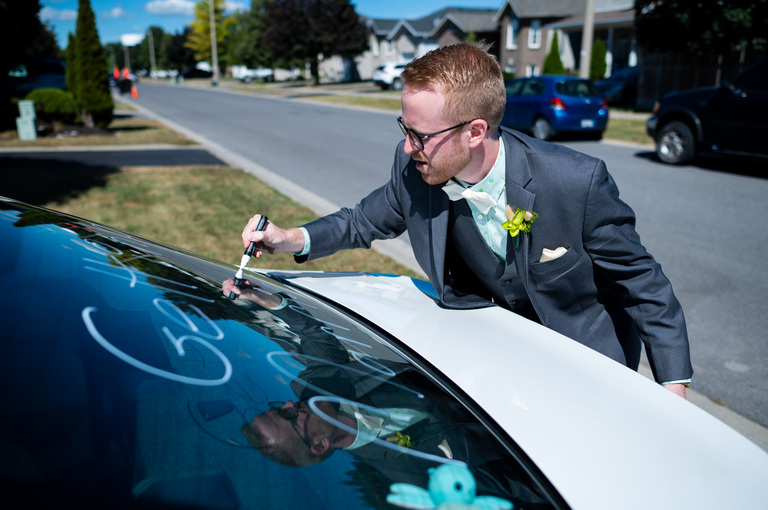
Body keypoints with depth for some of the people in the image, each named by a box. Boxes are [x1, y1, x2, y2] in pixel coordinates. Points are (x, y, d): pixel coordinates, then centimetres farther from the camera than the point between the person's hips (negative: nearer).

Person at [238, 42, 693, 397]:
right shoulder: (413, 170, -18)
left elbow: (644, 283, -16)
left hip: (582, 357, -3)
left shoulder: (579, 182, -29)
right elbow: (365, 221, 3)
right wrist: (295, 239, -14)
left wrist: (673, 388, -14)